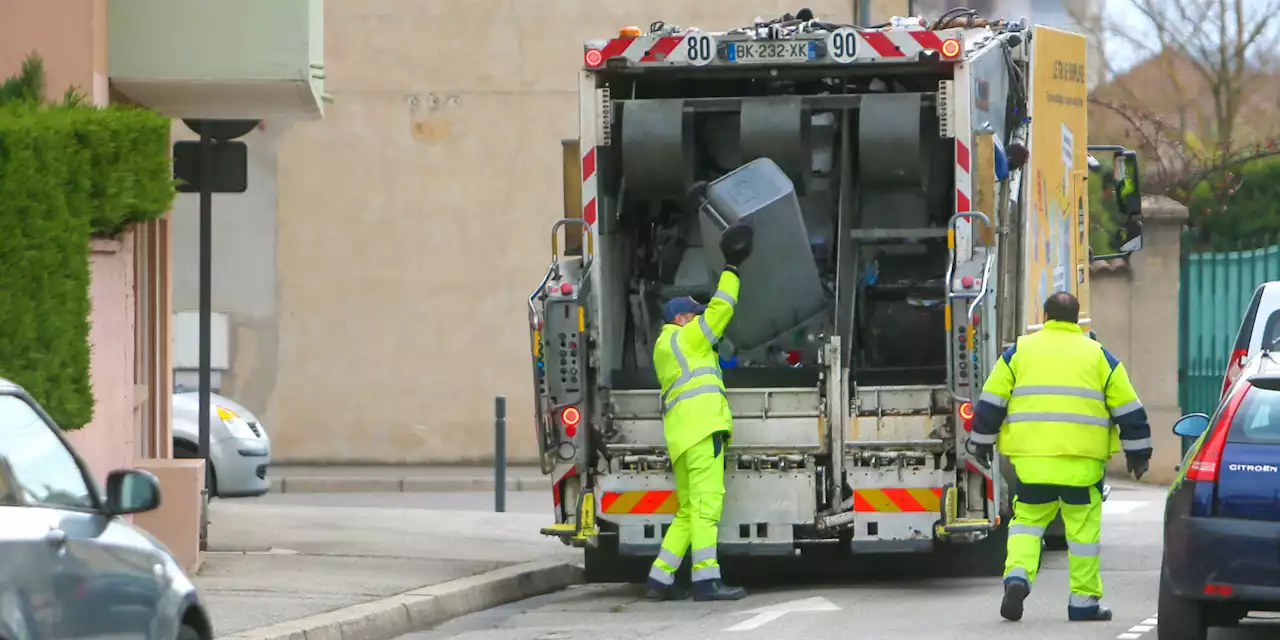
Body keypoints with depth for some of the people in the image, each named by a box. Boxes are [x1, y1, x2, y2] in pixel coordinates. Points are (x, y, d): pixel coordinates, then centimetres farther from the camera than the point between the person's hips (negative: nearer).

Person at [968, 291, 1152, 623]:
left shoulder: (1019, 352, 9)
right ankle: (1084, 601, 10)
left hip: (1031, 458, 1)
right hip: (1082, 459, -1)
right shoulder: (1098, 356, 9)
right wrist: (1138, 454, 19)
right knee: (1083, 526, 7)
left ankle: (1017, 575, -12)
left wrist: (982, 442, 21)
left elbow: (991, 402, 9)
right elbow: (1128, 409, 11)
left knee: (1028, 519, 12)